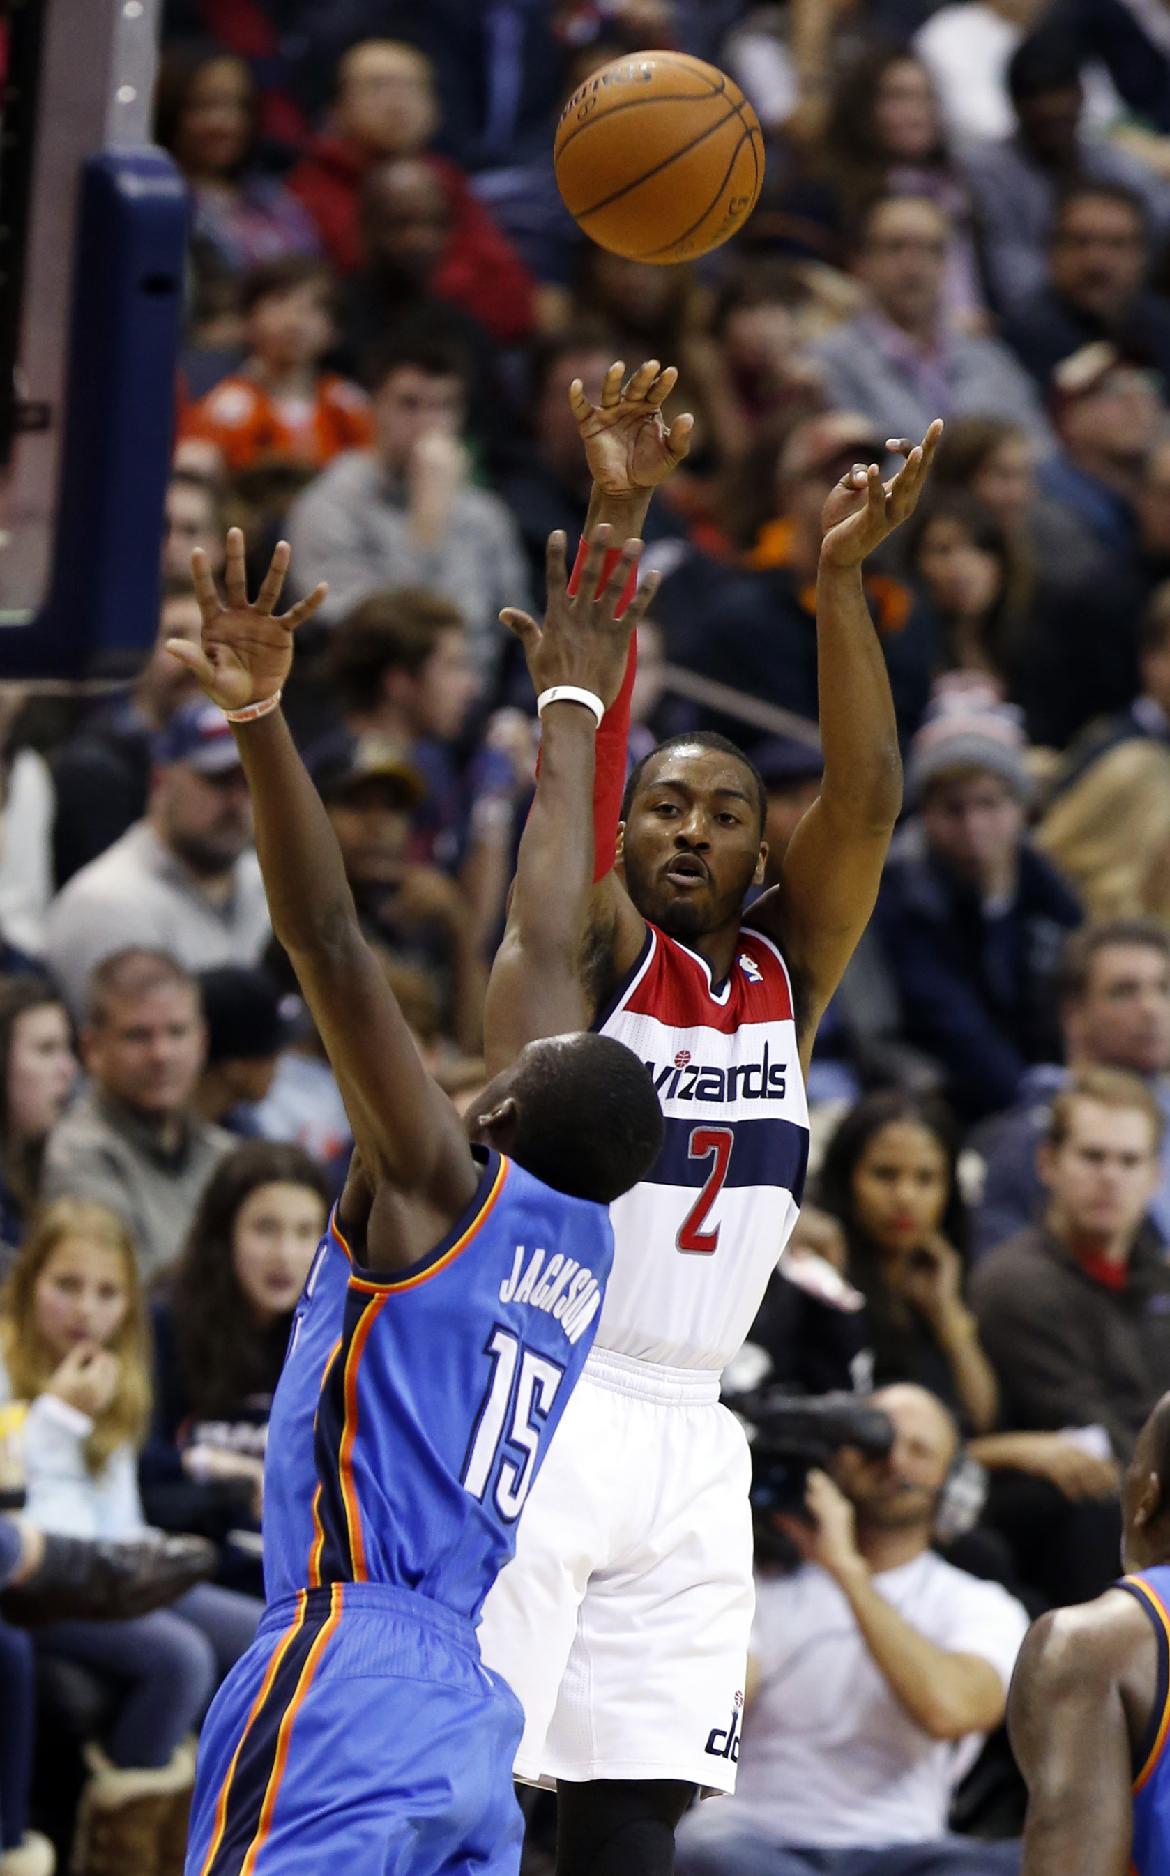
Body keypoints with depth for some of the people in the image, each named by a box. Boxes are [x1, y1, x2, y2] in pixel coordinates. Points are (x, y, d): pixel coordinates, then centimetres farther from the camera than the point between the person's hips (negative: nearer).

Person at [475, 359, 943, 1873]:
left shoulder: (787, 969, 12)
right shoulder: (587, 945, 0)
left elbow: (865, 797, -2)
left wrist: (840, 576, -15)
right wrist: (617, 517, -27)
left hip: (686, 1438, 5)